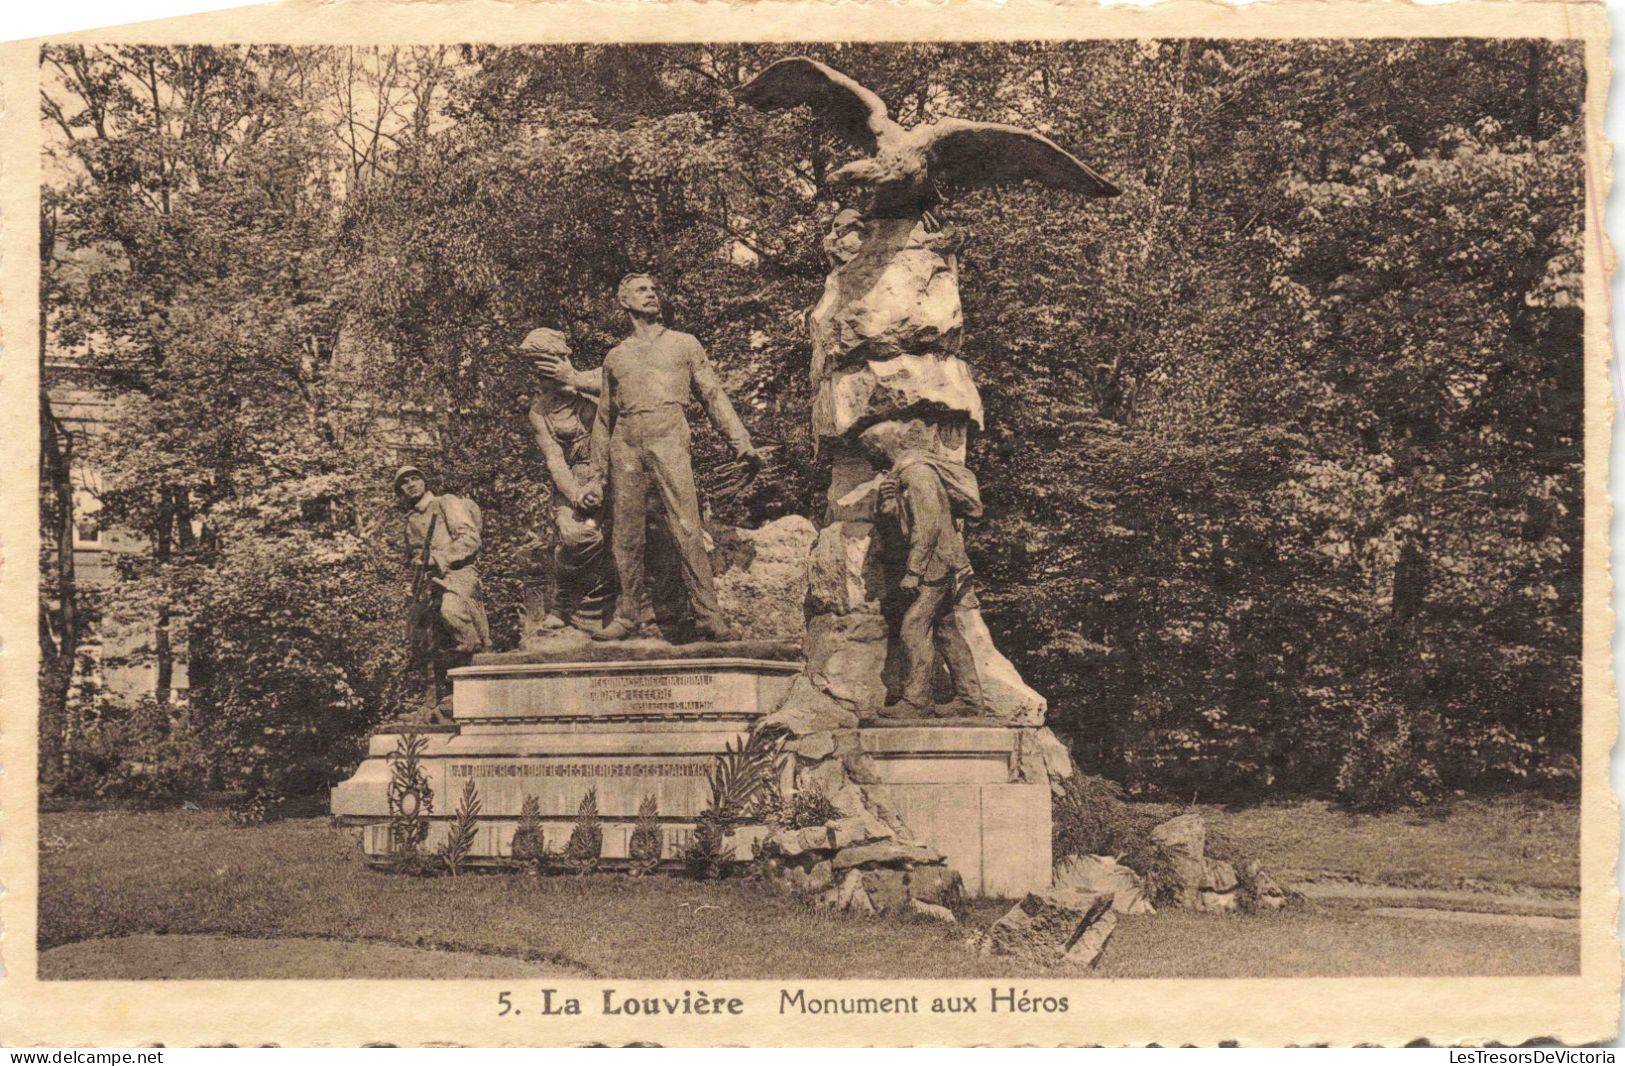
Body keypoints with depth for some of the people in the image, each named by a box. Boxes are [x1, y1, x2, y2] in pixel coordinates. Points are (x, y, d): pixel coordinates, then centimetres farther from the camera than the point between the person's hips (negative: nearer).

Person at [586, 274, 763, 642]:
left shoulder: (684, 344, 18)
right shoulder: (615, 357, 23)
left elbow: (713, 395, 12)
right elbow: (604, 418, 25)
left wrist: (741, 443, -1)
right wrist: (597, 477, 19)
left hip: (668, 439, -3)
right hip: (625, 446, 3)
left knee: (686, 529, -13)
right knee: (625, 536, 0)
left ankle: (708, 617, -16)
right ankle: (627, 617, 9)